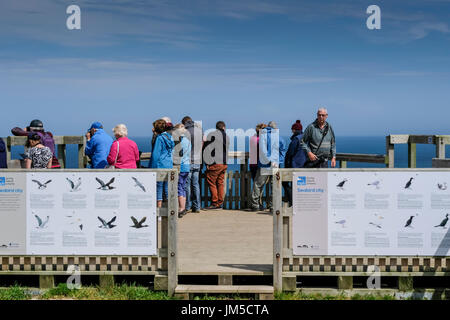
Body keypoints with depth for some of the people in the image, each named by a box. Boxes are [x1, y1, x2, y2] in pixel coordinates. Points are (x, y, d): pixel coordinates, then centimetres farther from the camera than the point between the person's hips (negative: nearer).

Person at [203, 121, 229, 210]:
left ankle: (215, 203, -1)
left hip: (215, 163, -6)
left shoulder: (212, 135, -5)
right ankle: (220, 204, 11)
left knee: (212, 183, 0)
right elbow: (226, 150, 16)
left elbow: (207, 149, -11)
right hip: (224, 164, 7)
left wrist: (207, 163, -10)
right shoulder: (226, 137, 14)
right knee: (220, 183, 11)